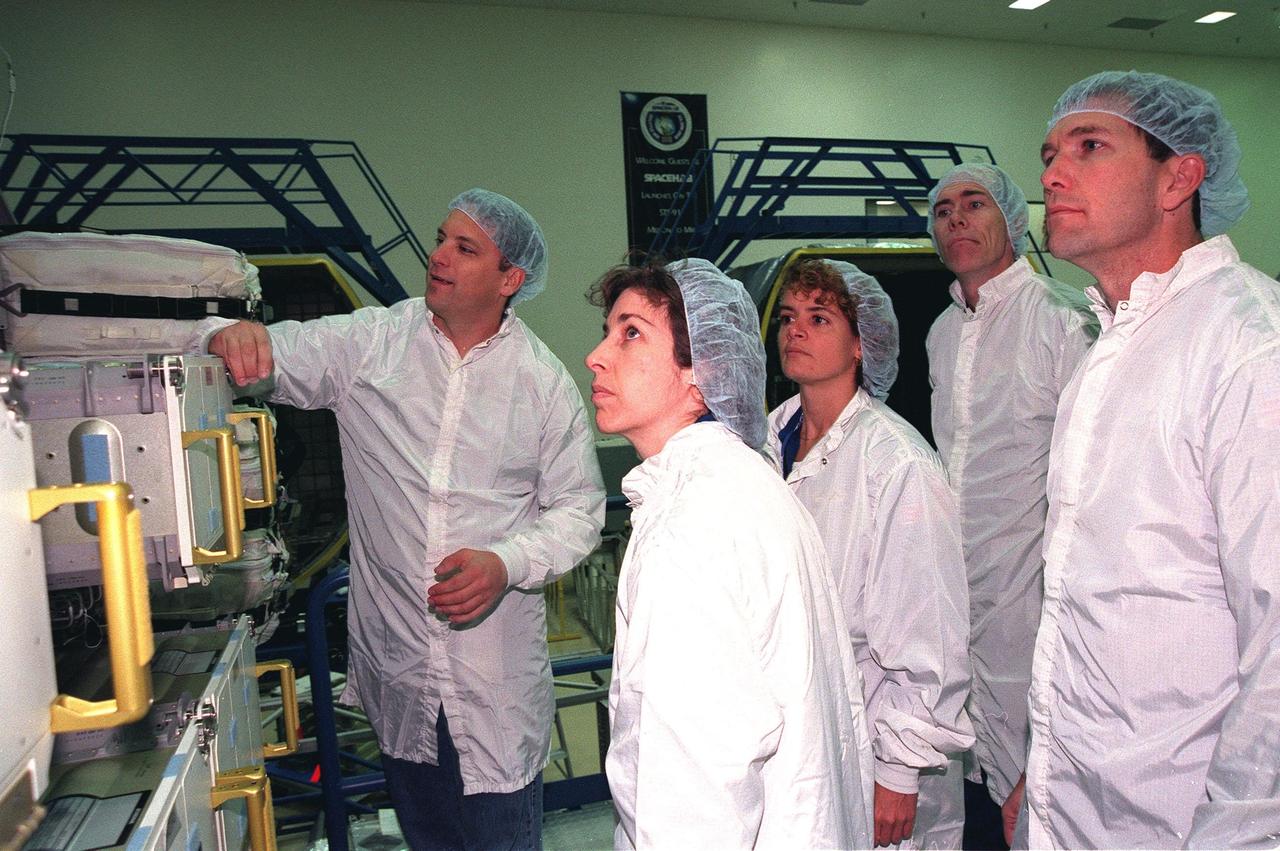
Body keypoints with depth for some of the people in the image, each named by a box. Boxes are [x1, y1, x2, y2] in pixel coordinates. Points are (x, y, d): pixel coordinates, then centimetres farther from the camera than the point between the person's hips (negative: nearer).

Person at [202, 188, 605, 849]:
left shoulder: (544, 380, -5)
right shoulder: (370, 341, -1)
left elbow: (577, 508, -2)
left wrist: (506, 564, -18)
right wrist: (239, 336, -29)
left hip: (498, 671, -2)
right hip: (395, 660, 2)